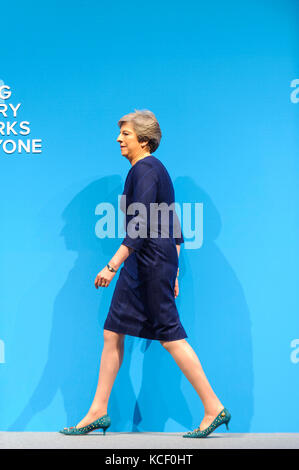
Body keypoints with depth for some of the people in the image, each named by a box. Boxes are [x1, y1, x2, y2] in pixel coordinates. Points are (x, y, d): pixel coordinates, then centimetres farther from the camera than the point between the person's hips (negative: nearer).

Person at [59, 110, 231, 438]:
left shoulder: (144, 170, -12)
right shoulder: (155, 169, 17)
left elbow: (140, 228, -21)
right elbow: (174, 229, 19)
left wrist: (112, 265, -23)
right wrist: (173, 272, 21)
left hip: (150, 263, -10)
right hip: (142, 266, 10)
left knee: (171, 337, -5)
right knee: (112, 334, 10)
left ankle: (214, 408, 2)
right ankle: (98, 412, 15)